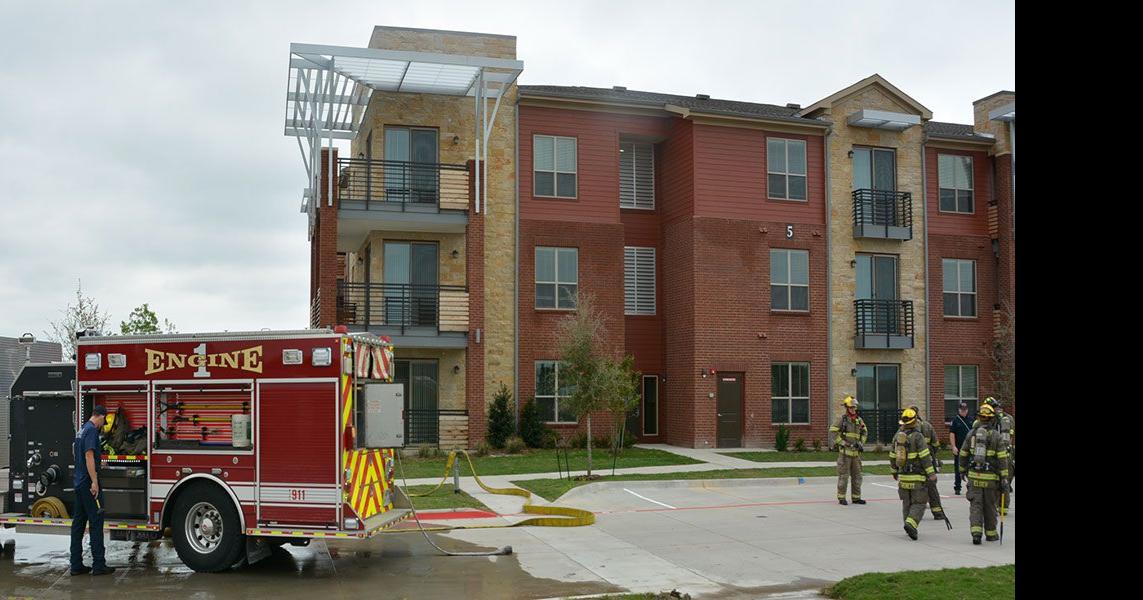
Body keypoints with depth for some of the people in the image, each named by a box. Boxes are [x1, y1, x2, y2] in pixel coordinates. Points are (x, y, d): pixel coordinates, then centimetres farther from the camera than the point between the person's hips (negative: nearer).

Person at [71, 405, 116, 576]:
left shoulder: (82, 430, 17)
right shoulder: (92, 430, -13)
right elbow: (89, 456, -21)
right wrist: (94, 482, -24)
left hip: (79, 483, 10)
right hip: (88, 482, -10)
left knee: (78, 523, 9)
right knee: (96, 522, -7)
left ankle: (76, 565, 11)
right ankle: (99, 565, -6)